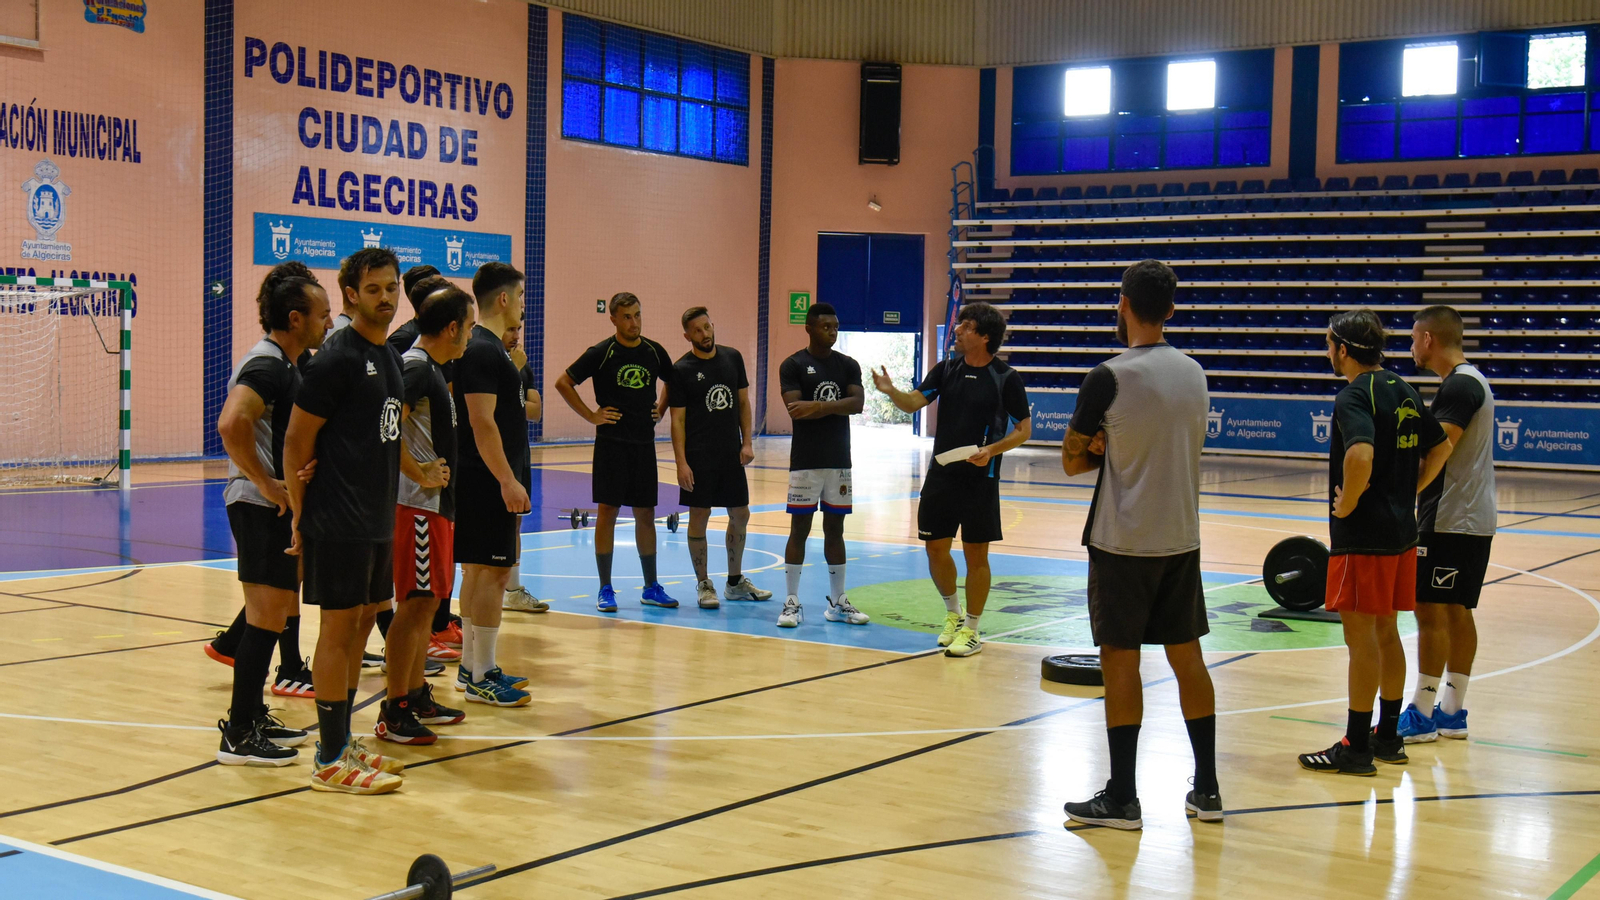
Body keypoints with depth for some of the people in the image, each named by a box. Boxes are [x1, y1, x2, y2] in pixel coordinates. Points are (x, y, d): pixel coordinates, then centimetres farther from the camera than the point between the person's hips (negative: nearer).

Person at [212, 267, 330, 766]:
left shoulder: (283, 364, 16)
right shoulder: (267, 365, -17)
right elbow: (231, 424, -33)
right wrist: (267, 484, -25)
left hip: (277, 506, 11)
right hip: (260, 507, -11)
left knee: (277, 612, 16)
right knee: (267, 617, -7)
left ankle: (253, 717, 26)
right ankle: (239, 734, 0)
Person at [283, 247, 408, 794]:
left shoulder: (390, 357, 14)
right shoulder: (337, 356, -13)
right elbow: (297, 439, -12)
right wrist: (300, 515, -10)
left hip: (377, 520, 9)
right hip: (339, 520, -9)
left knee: (361, 624, 14)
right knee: (339, 628, -4)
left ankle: (342, 740, 25)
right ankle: (329, 761, 2)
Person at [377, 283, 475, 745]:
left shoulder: (432, 368, 14)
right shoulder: (416, 368, -16)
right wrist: (420, 476, -20)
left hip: (435, 502, 10)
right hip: (417, 504, -10)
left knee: (428, 602, 15)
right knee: (414, 604, -6)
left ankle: (417, 696, 25)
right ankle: (394, 712, -1)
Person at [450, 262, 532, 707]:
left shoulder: (491, 347, 16)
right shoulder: (482, 351, -16)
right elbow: (482, 422, -22)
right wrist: (508, 481, -22)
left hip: (491, 481, 11)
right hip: (489, 481, -11)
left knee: (479, 571, 14)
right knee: (491, 572, -7)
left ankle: (472, 667, 22)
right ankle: (481, 678, -2)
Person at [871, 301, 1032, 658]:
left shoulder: (1006, 378, -7)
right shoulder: (946, 369, 6)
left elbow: (1024, 429, -4)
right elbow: (914, 402, -3)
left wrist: (992, 449, -20)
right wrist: (892, 391, -24)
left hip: (980, 478, -4)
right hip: (941, 473, 4)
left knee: (976, 554, 2)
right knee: (936, 548, 8)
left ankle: (970, 630, 14)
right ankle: (953, 614, 30)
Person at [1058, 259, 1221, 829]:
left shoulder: (1109, 378, -14)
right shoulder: (1194, 373, 7)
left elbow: (1073, 461, -7)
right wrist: (1117, 448, 5)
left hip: (1124, 541, -6)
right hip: (1182, 538, 6)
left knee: (1120, 659, 1)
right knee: (1186, 655, 12)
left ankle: (1121, 799, 6)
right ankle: (1206, 791, 19)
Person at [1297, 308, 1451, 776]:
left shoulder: (1354, 396, -16)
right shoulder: (1405, 392, 11)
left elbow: (1360, 456, -32)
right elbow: (1440, 447, 20)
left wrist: (1346, 504, -18)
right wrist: (1407, 492, 15)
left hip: (1363, 533, -9)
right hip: (1401, 530, 9)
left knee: (1361, 636, -3)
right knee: (1385, 632, 16)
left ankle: (1355, 748, 3)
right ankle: (1388, 737, 25)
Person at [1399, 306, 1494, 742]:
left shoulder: (1459, 386, -16)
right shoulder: (1471, 380, 16)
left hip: (1451, 521, -10)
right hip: (1471, 519, 10)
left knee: (1431, 610, -5)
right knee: (1456, 612, 12)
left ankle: (1423, 715, -1)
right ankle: (1452, 713, 17)